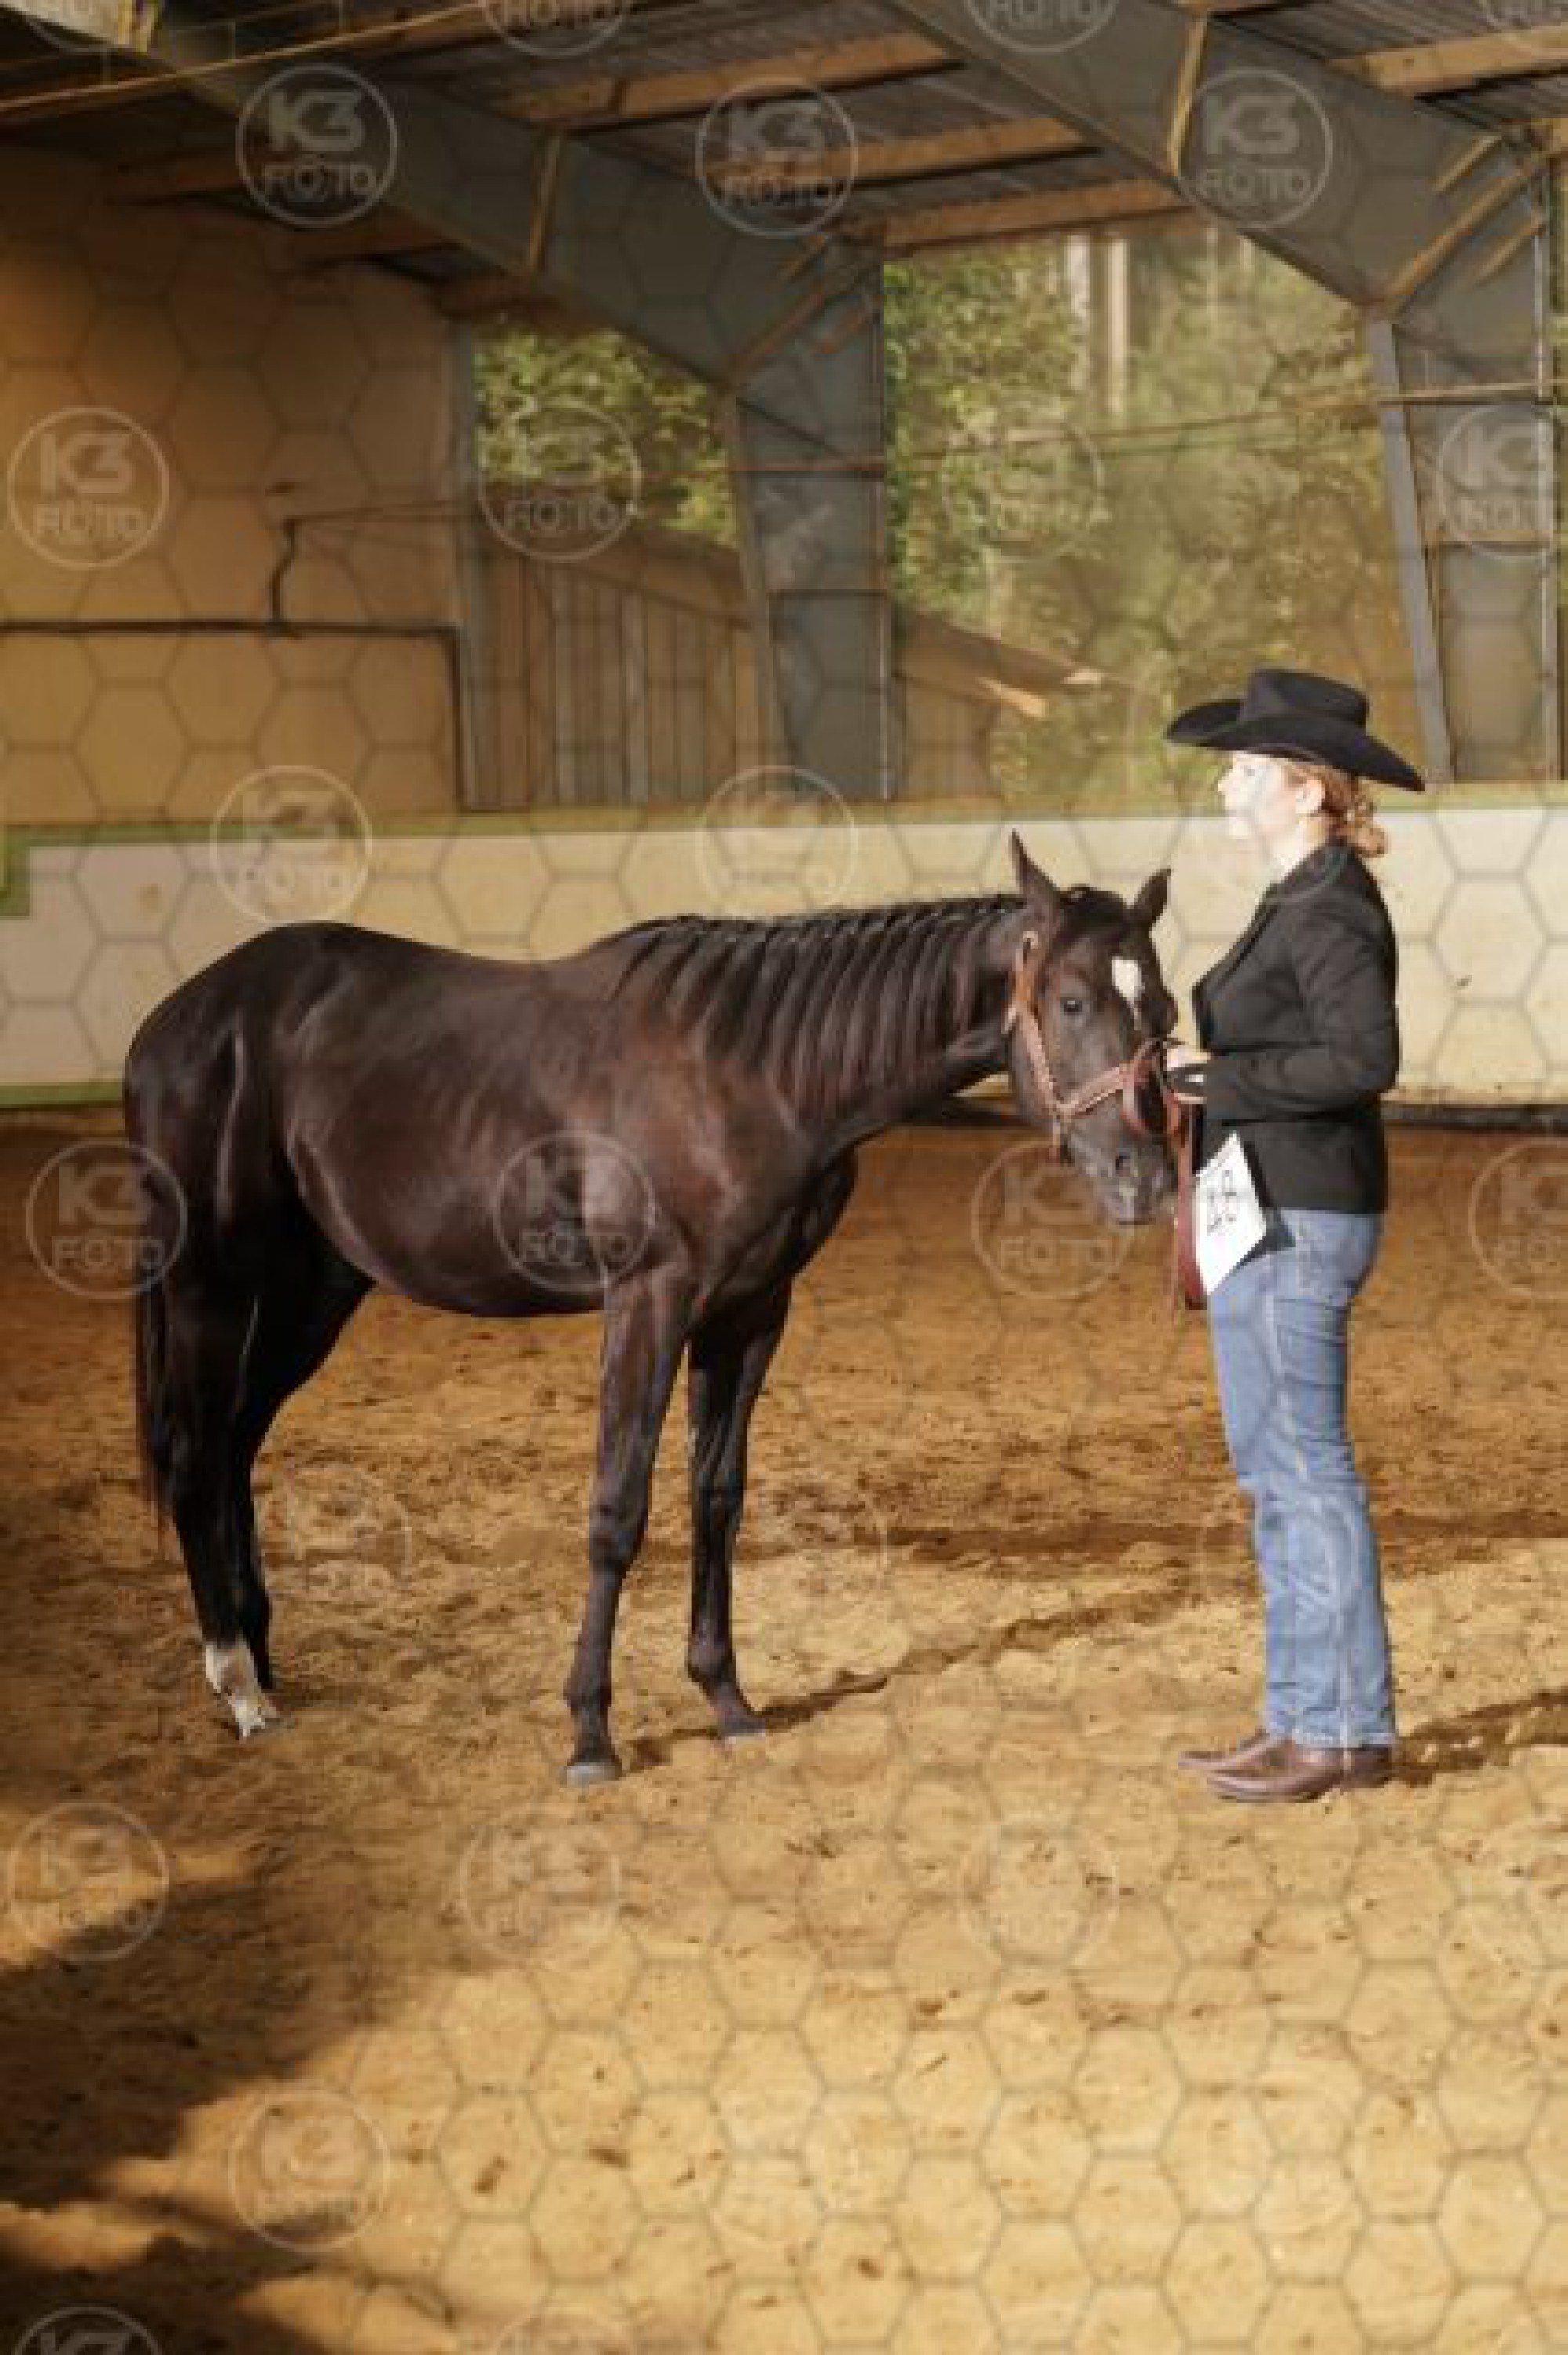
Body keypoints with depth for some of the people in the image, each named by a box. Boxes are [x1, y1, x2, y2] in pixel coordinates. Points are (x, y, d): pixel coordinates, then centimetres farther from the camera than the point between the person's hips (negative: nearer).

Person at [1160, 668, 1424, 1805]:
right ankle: (1308, 1719, 21)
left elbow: (1366, 1056, -27)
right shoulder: (1307, 898, 14)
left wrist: (1216, 1075, -20)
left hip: (1296, 1224, -11)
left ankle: (1347, 1731, 4)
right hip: (1274, 1215, 11)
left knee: (1304, 1469, -4)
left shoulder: (1330, 909, -16)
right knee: (1280, 1472, 14)